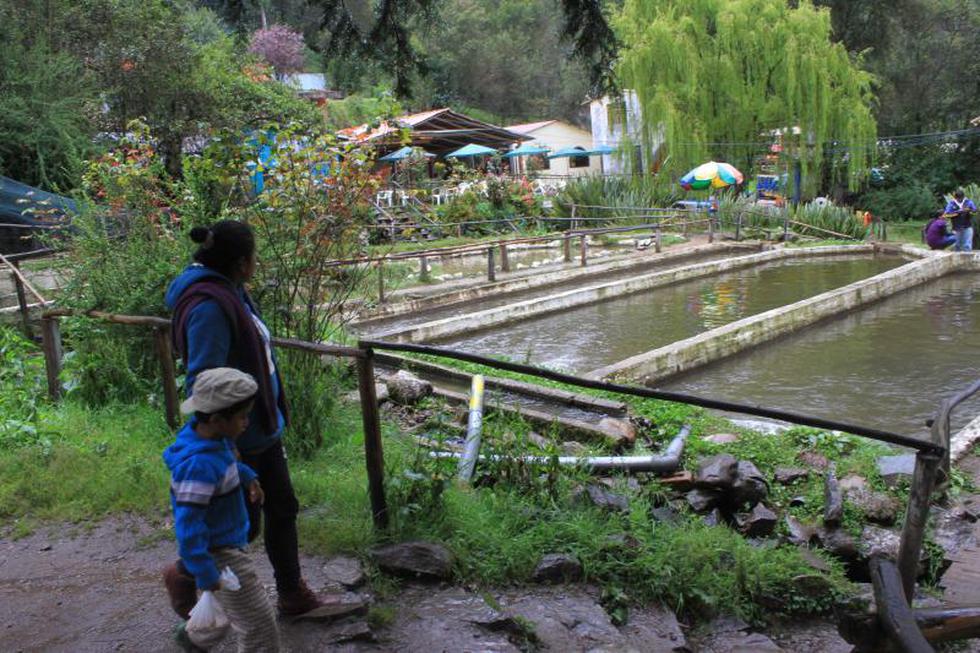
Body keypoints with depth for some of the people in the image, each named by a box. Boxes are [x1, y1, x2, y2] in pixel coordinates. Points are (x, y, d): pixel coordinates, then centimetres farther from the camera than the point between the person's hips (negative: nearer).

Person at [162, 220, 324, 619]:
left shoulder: (230, 293, 5)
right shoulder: (209, 305, -25)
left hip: (263, 428, 10)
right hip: (240, 438, -10)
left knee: (282, 510, 18)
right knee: (244, 525, 6)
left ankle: (293, 597, 33)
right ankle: (185, 575, 33)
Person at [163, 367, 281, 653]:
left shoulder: (212, 437, -6)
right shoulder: (200, 465, -32)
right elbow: (188, 527, -30)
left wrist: (247, 476, 8)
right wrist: (205, 575, -24)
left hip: (229, 546, 9)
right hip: (220, 557, -9)